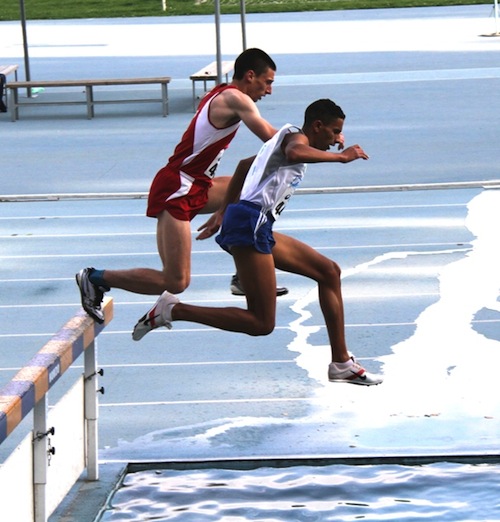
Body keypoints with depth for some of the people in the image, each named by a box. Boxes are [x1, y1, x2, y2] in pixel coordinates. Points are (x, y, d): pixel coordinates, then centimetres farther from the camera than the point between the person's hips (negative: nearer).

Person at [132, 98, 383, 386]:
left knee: (329, 271, 15)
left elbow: (245, 166, 37)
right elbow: (294, 153, -30)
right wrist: (340, 156, -21)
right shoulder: (296, 137, -3)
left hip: (259, 228, 11)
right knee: (261, 324, -12)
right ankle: (172, 310, -9)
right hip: (251, 222, -11)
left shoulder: (290, 139, 26)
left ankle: (341, 363, 16)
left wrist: (223, 212, 41)